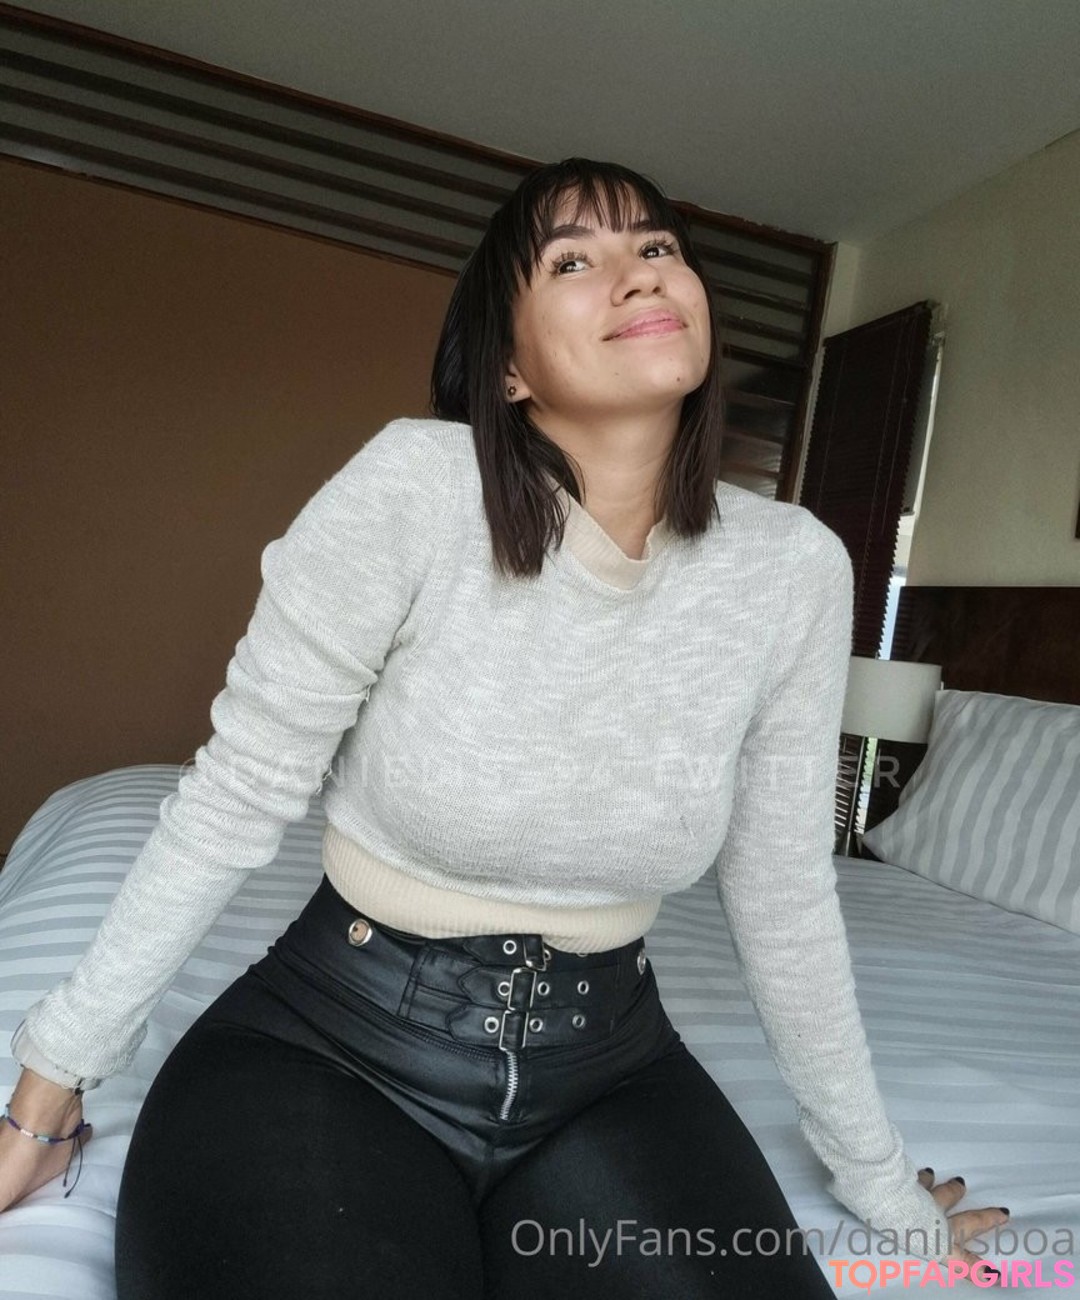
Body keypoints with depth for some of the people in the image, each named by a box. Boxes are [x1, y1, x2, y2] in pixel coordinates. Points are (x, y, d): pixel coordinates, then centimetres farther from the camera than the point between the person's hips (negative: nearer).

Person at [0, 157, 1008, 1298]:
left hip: (607, 1066, 4)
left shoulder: (795, 566, -10)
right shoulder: (414, 485, -20)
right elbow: (236, 795, -11)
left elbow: (785, 899, 1)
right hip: (328, 1047, -3)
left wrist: (882, 1181, 13)